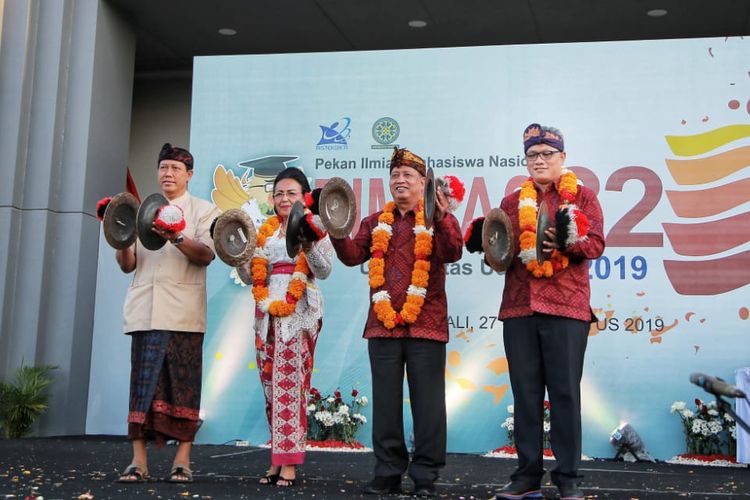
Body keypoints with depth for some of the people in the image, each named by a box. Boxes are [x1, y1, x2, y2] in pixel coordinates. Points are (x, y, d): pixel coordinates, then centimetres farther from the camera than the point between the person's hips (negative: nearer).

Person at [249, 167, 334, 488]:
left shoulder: (313, 227, 5)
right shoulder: (265, 231, 18)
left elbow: (323, 270, -5)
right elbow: (253, 275, 18)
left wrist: (310, 242, -19)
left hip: (299, 313, -5)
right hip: (267, 313, 5)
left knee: (290, 383, -9)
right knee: (271, 384, 3)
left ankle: (289, 463, -7)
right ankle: (279, 458, 10)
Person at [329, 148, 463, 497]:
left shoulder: (438, 219, 5)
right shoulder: (375, 222, 16)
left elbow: (452, 253, -12)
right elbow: (353, 256, 6)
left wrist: (440, 219, -28)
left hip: (425, 324, -3)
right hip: (383, 324, 3)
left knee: (427, 400, 0)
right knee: (385, 401, 7)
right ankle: (388, 472, 16)